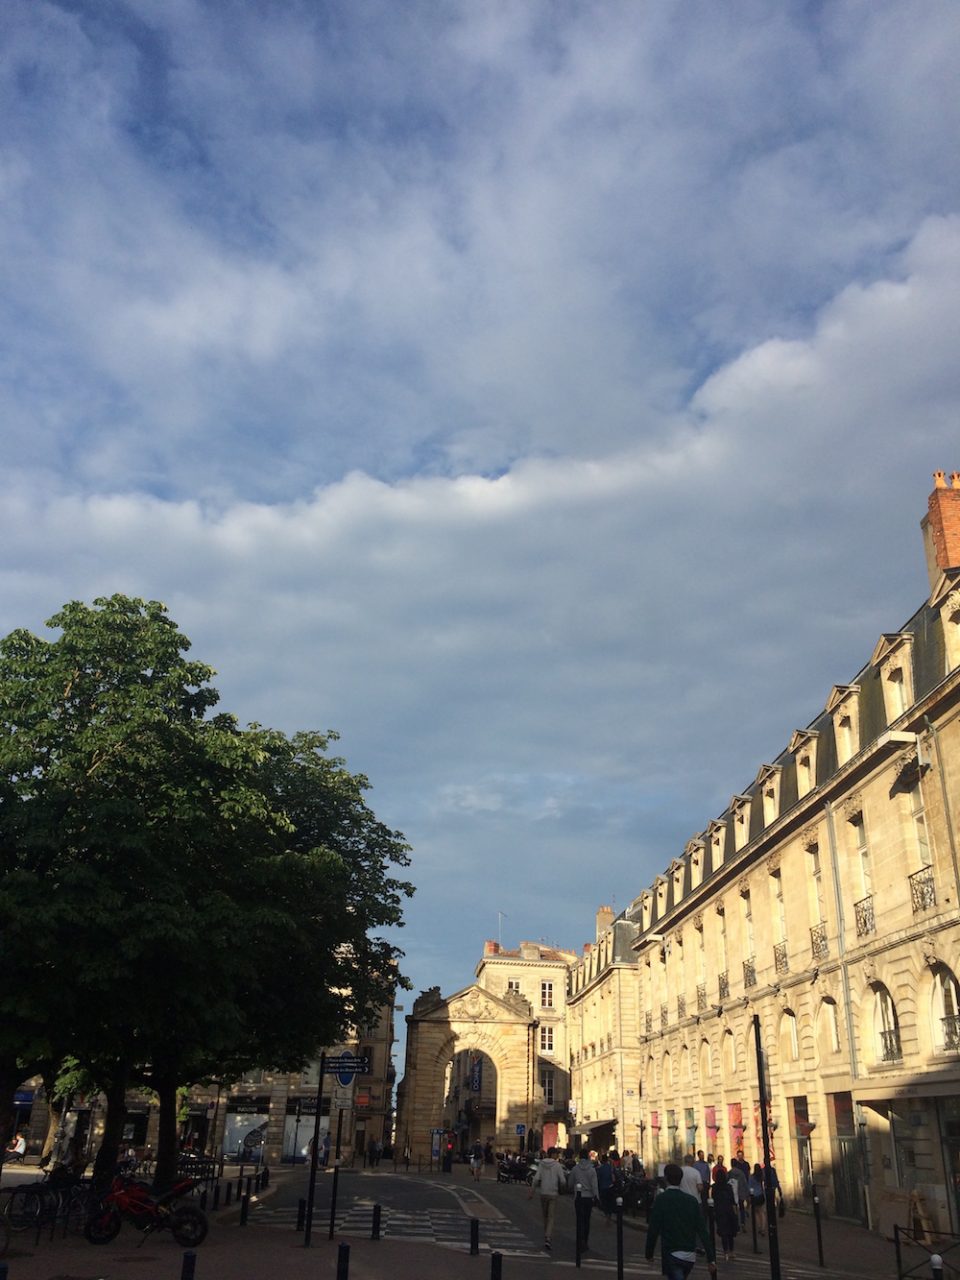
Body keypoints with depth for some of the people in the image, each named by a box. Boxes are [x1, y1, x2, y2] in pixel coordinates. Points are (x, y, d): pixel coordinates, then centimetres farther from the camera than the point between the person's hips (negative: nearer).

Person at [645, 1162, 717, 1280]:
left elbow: (653, 1230, -11)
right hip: (690, 1256, 5)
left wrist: (649, 1253, 1)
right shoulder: (691, 1200, 1)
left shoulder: (661, 1200, -10)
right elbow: (702, 1230, -1)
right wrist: (711, 1258, 1)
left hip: (671, 1255, -5)